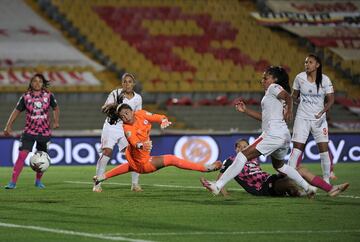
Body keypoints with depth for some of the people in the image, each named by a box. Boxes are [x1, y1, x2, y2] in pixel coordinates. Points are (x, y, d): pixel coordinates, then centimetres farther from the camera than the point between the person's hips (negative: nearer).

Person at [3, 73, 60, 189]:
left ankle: (38, 180, 32)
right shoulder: (26, 97, -3)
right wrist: (8, 126, -4)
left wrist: (56, 121, 4)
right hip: (29, 131, -1)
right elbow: (17, 111, 2)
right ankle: (13, 182, -14)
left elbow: (56, 108, 15)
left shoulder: (48, 96, -1)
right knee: (22, 155, -15)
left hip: (45, 132, 1)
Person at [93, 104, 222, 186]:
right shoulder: (127, 128, -28)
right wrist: (141, 145, -67)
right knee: (172, 159, -13)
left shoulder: (140, 114, -12)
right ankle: (205, 168, -12)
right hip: (142, 162, -8)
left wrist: (164, 120, -33)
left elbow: (157, 117, -10)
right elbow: (134, 142, -46)